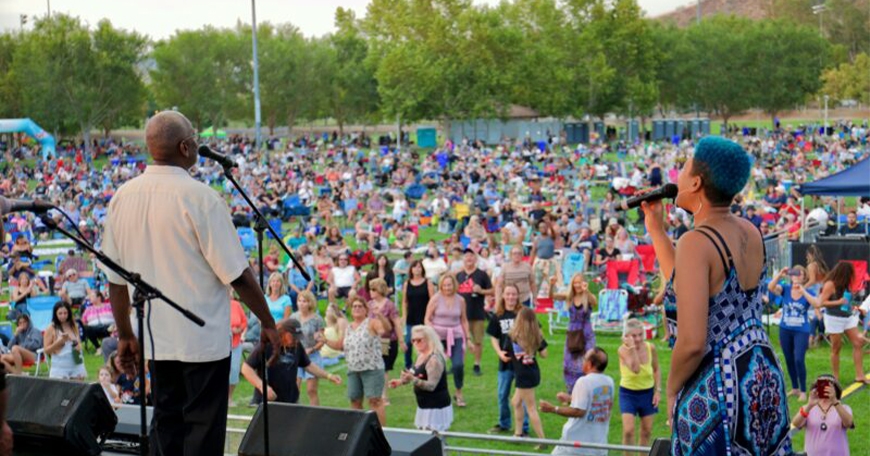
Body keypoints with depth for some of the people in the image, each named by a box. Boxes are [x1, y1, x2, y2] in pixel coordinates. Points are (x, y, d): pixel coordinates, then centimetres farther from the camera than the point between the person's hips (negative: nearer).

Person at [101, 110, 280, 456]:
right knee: (203, 427, 3)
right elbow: (237, 274, -14)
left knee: (166, 422, 16)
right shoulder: (199, 197, -16)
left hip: (156, 339, 6)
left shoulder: (122, 197, 1)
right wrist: (267, 323, -3)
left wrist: (125, 336, 16)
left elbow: (115, 278, 6)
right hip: (203, 337, -6)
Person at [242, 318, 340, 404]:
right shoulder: (266, 347, -13)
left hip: (292, 401, 5)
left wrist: (328, 376, 11)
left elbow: (308, 365, 19)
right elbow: (246, 368, -12)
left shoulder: (297, 346, 5)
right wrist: (262, 386, -24)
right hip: (269, 401, -5)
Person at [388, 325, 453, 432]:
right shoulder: (421, 356, 10)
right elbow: (418, 376, 23)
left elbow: (431, 385, -25)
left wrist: (413, 379, -38)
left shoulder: (434, 359, -19)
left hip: (436, 407, -10)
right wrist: (401, 381, 7)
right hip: (425, 406, 10)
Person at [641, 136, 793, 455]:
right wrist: (656, 230, 18)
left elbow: (692, 343, -23)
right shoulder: (750, 233, 4)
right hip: (764, 377, 8)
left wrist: (672, 390, -5)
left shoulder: (696, 243, -20)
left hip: (716, 390, -8)